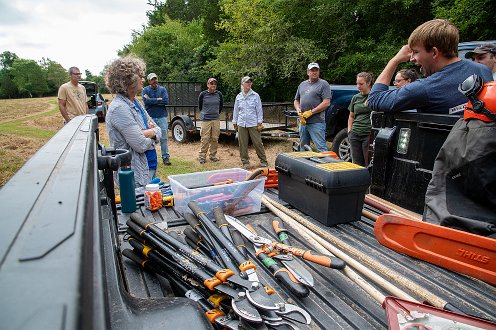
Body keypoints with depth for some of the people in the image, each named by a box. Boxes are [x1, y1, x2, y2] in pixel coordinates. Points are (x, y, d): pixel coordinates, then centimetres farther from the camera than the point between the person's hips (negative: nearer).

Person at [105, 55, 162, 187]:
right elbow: (141, 145, -23)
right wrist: (150, 133, -2)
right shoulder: (119, 108, -19)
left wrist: (149, 132, -13)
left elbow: (158, 131, 10)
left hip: (149, 168, 9)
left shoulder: (136, 103, 9)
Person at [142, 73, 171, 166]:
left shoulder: (163, 89, 4)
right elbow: (146, 101, -15)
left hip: (162, 117, 1)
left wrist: (151, 100, -9)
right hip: (150, 117, 0)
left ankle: (166, 157, 10)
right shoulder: (145, 90, 2)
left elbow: (166, 101, -10)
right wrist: (158, 99, -11)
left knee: (164, 138, 3)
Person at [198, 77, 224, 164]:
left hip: (216, 120, 3)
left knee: (215, 139, 7)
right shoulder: (203, 94, -3)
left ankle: (213, 155, 19)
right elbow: (200, 106, 9)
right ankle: (202, 156, 7)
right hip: (205, 120, -3)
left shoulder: (219, 94, 3)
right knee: (205, 139, -3)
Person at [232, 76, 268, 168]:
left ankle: (263, 161, 10)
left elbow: (259, 110, 2)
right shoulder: (238, 97, 9)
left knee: (258, 143, -1)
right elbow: (236, 110, 14)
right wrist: (234, 123, 11)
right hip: (241, 124, 3)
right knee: (242, 144, 5)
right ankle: (245, 161, 17)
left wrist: (260, 122, -3)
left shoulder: (255, 96, 2)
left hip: (253, 123, -2)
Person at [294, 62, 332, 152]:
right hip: (303, 122, 7)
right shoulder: (302, 84, 18)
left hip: (316, 122, -7)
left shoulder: (323, 84, -1)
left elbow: (326, 103, -11)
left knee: (321, 148, -9)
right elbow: (296, 101, 21)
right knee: (303, 147, 15)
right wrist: (298, 110, 0)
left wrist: (311, 112, -15)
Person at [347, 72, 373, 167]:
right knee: (356, 163, 9)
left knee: (368, 163, -2)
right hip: (355, 135, 5)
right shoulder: (355, 97, 13)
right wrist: (349, 131, 10)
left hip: (368, 134, -5)